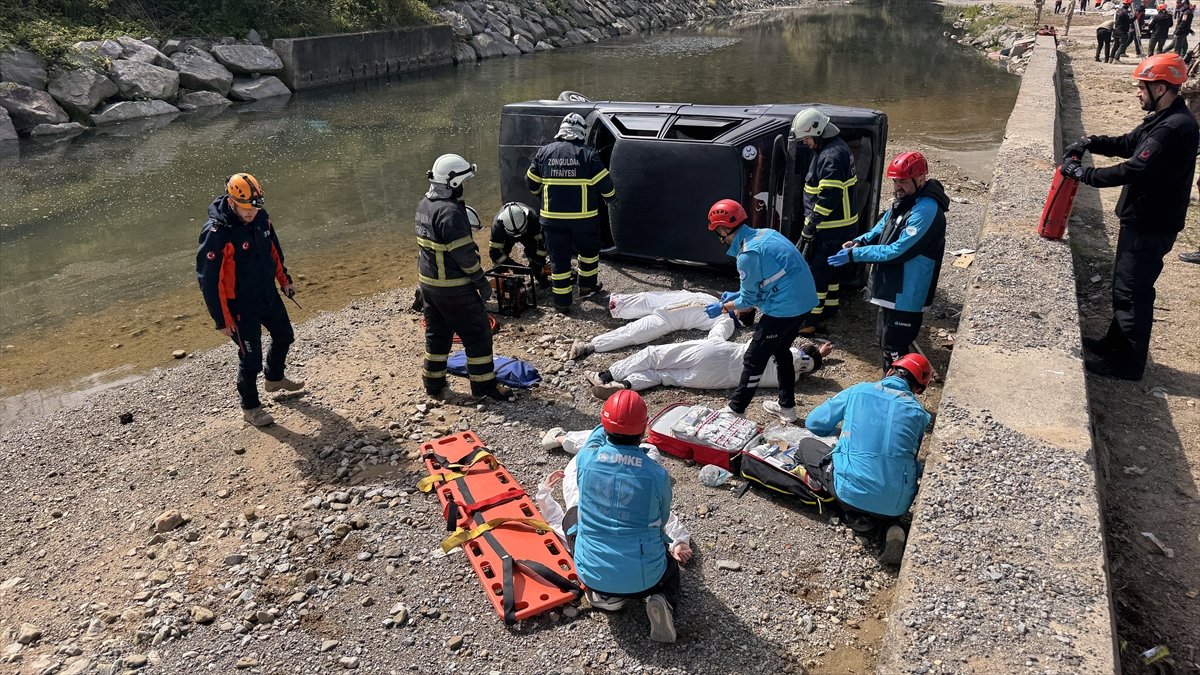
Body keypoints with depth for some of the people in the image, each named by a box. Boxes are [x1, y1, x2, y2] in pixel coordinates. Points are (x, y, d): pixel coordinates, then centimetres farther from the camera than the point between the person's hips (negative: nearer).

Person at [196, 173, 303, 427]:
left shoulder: (260, 217, -7)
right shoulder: (216, 233, -27)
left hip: (269, 297, 8)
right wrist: (223, 320, -19)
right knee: (250, 358, 3)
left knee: (284, 336, 25)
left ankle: (274, 378, 52)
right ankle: (250, 408, 26)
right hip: (242, 307, -7)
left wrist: (284, 279, 20)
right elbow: (208, 280, -22)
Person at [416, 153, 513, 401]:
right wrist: (482, 282, -12)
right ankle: (484, 385, 13)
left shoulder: (424, 204, 5)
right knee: (478, 334, 4)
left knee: (437, 332, 20)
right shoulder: (450, 211, -24)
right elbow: (464, 253, -22)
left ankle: (433, 383, 29)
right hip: (453, 287, -9)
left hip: (428, 281, 9)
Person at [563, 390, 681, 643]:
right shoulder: (657, 474, -16)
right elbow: (662, 520, 3)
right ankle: (662, 601, 1)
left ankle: (602, 594, 13)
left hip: (593, 574, 1)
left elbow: (597, 435, 13)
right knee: (671, 568, 36)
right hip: (644, 578, -1)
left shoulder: (585, 458, -13)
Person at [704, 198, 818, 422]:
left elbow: (749, 300, -8)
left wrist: (723, 308, 6)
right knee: (781, 351, 25)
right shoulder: (765, 234, 9)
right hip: (804, 300, 9)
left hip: (784, 308, -9)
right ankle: (787, 406, 35)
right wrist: (737, 295, 20)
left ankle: (735, 410, 13)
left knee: (754, 360, 3)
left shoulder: (747, 254, -18)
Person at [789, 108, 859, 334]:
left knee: (814, 269, -6)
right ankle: (830, 309, 33)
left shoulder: (832, 156, -22)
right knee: (830, 266, 20)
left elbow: (829, 197, -27)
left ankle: (811, 320, -1)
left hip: (831, 227, -11)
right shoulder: (835, 147, 12)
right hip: (838, 223, 11)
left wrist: (810, 226, -21)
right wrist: (812, 222, 21)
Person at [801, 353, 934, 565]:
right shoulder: (918, 411, 6)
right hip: (897, 504, 2)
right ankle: (887, 523, 6)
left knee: (807, 445, 21)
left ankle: (857, 514, 7)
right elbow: (910, 455, 16)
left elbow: (813, 423, 9)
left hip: (851, 492, -2)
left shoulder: (858, 391, 2)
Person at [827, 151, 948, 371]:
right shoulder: (904, 200, 7)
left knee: (894, 349, -2)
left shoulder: (926, 211, -24)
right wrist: (859, 242, -3)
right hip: (893, 290, 10)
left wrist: (854, 254, -22)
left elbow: (898, 251, -26)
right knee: (886, 341, 22)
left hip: (906, 295, -10)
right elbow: (882, 228, 18)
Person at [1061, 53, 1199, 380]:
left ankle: (1129, 362, 9)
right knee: (1124, 285, 20)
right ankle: (1117, 342, 34)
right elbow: (1127, 144, 18)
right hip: (1141, 219, 10)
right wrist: (1091, 142, 1)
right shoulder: (1163, 118, 8)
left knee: (1132, 291, -1)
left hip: (1151, 226, -10)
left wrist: (1081, 173, -20)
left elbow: (1133, 170, -28)